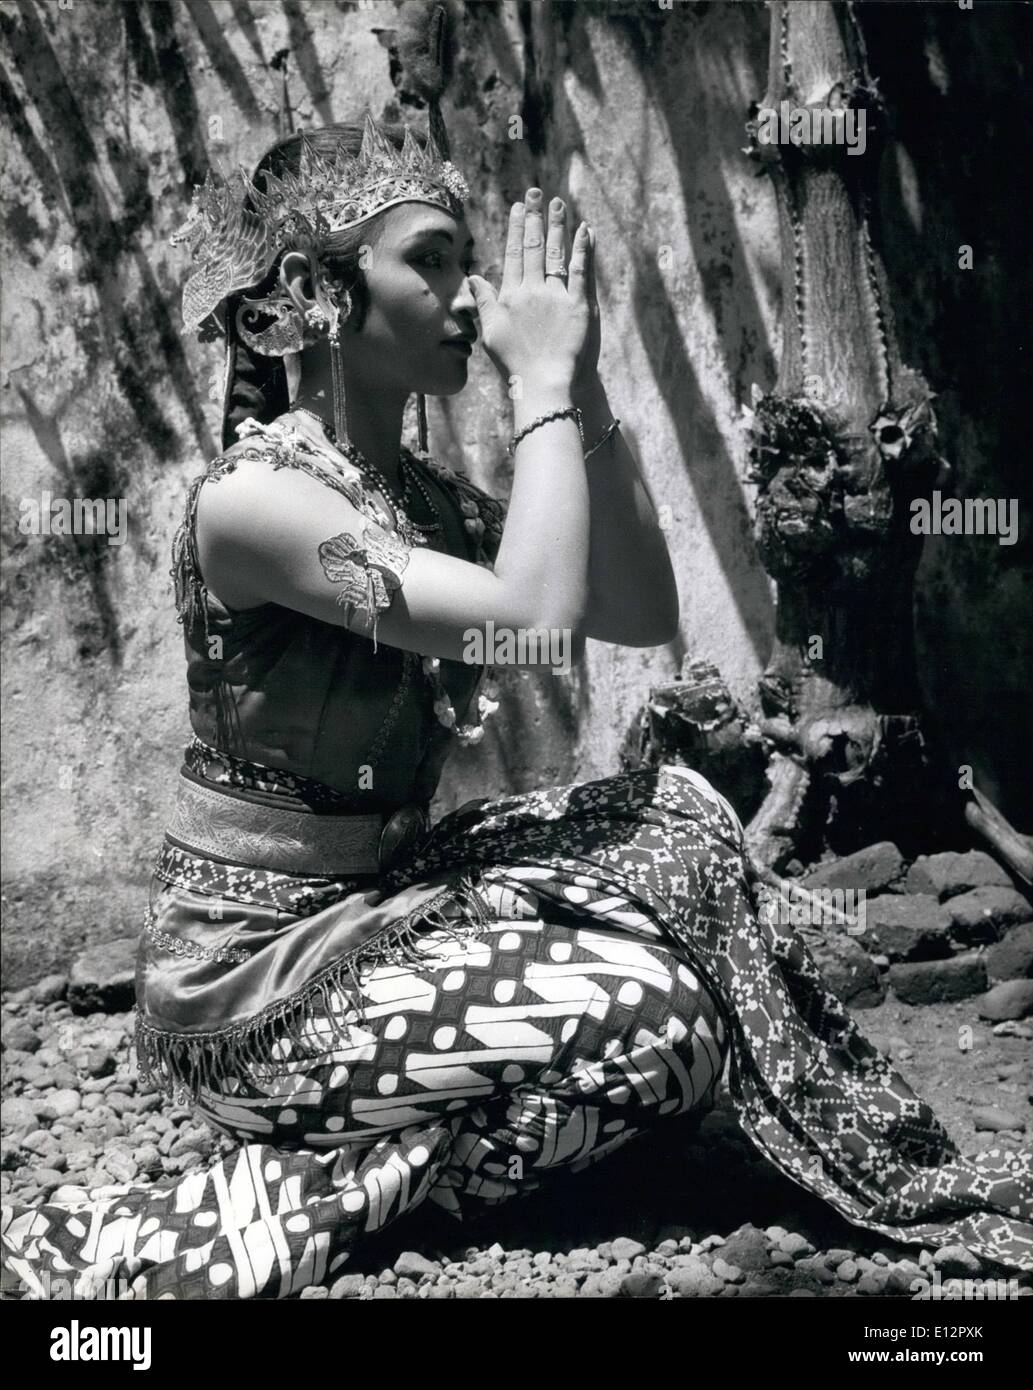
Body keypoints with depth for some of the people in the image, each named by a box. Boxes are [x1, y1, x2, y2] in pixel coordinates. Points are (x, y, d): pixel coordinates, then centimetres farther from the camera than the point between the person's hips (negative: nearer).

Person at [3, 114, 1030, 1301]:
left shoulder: (422, 492, 6)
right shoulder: (252, 495, -20)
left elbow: (642, 614, -1)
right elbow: (534, 617, -32)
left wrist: (581, 389, -5)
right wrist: (542, 381, -20)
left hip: (372, 902, 8)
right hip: (250, 979, -8)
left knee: (671, 820, -1)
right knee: (656, 1021, -17)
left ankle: (891, 1169, 7)